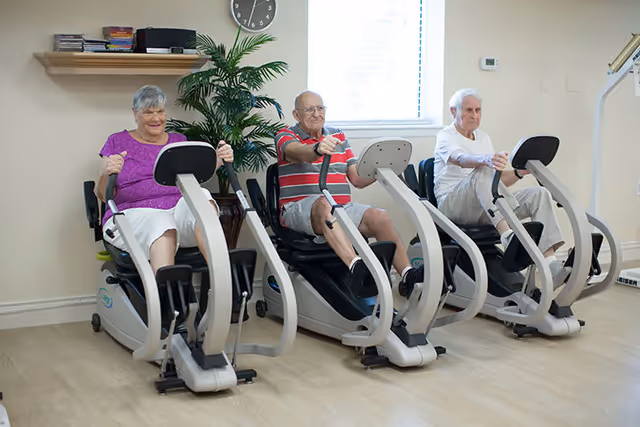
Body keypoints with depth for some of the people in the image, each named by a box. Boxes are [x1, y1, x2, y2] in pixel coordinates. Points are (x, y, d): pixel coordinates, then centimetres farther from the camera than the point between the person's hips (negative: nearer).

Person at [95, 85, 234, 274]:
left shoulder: (179, 141, 24)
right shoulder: (118, 142, 17)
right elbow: (102, 195, 9)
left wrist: (219, 159, -14)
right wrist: (106, 173, -14)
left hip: (181, 209, 2)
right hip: (136, 214, -2)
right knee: (161, 224, -39)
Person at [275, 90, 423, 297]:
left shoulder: (338, 136, 22)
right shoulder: (286, 136, 5)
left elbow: (357, 179, 16)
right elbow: (299, 152, -22)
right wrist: (318, 149, -44)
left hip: (342, 208, 5)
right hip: (299, 208, -5)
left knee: (380, 216, -22)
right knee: (325, 204, -39)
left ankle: (407, 275, -32)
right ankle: (356, 268, -58)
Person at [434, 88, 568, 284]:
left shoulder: (483, 137, 23)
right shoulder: (445, 136, 1)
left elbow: (498, 179, 20)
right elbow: (460, 159, -24)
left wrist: (518, 173, -1)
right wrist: (486, 160, -45)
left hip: (487, 207, 7)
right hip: (453, 205, -6)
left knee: (540, 193, -15)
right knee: (483, 172, -36)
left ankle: (551, 261, -30)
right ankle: (507, 234, -54)